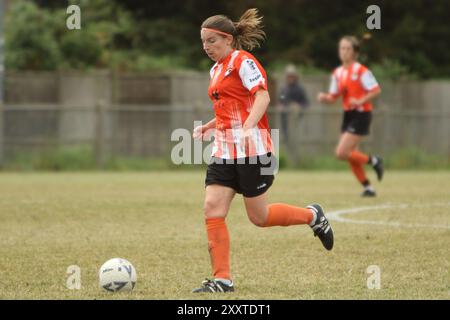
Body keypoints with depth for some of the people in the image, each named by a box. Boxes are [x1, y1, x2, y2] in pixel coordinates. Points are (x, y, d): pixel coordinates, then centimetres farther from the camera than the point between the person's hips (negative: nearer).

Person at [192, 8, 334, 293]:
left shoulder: (243, 61, -8)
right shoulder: (216, 70, 19)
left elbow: (262, 97, -21)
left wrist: (247, 128, -34)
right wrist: (209, 126, 16)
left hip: (252, 150, -8)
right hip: (224, 151, 8)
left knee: (259, 217, -1)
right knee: (212, 209, -6)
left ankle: (312, 216, 23)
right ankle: (222, 279, -6)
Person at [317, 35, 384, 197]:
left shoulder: (360, 70, -13)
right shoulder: (337, 73, 8)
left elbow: (376, 90, -13)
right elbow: (333, 96, 12)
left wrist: (360, 101, -23)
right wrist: (324, 97, -9)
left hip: (361, 114, -7)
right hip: (348, 115, 7)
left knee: (341, 153, -15)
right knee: (351, 156, 6)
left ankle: (373, 161, 5)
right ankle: (368, 187, 17)